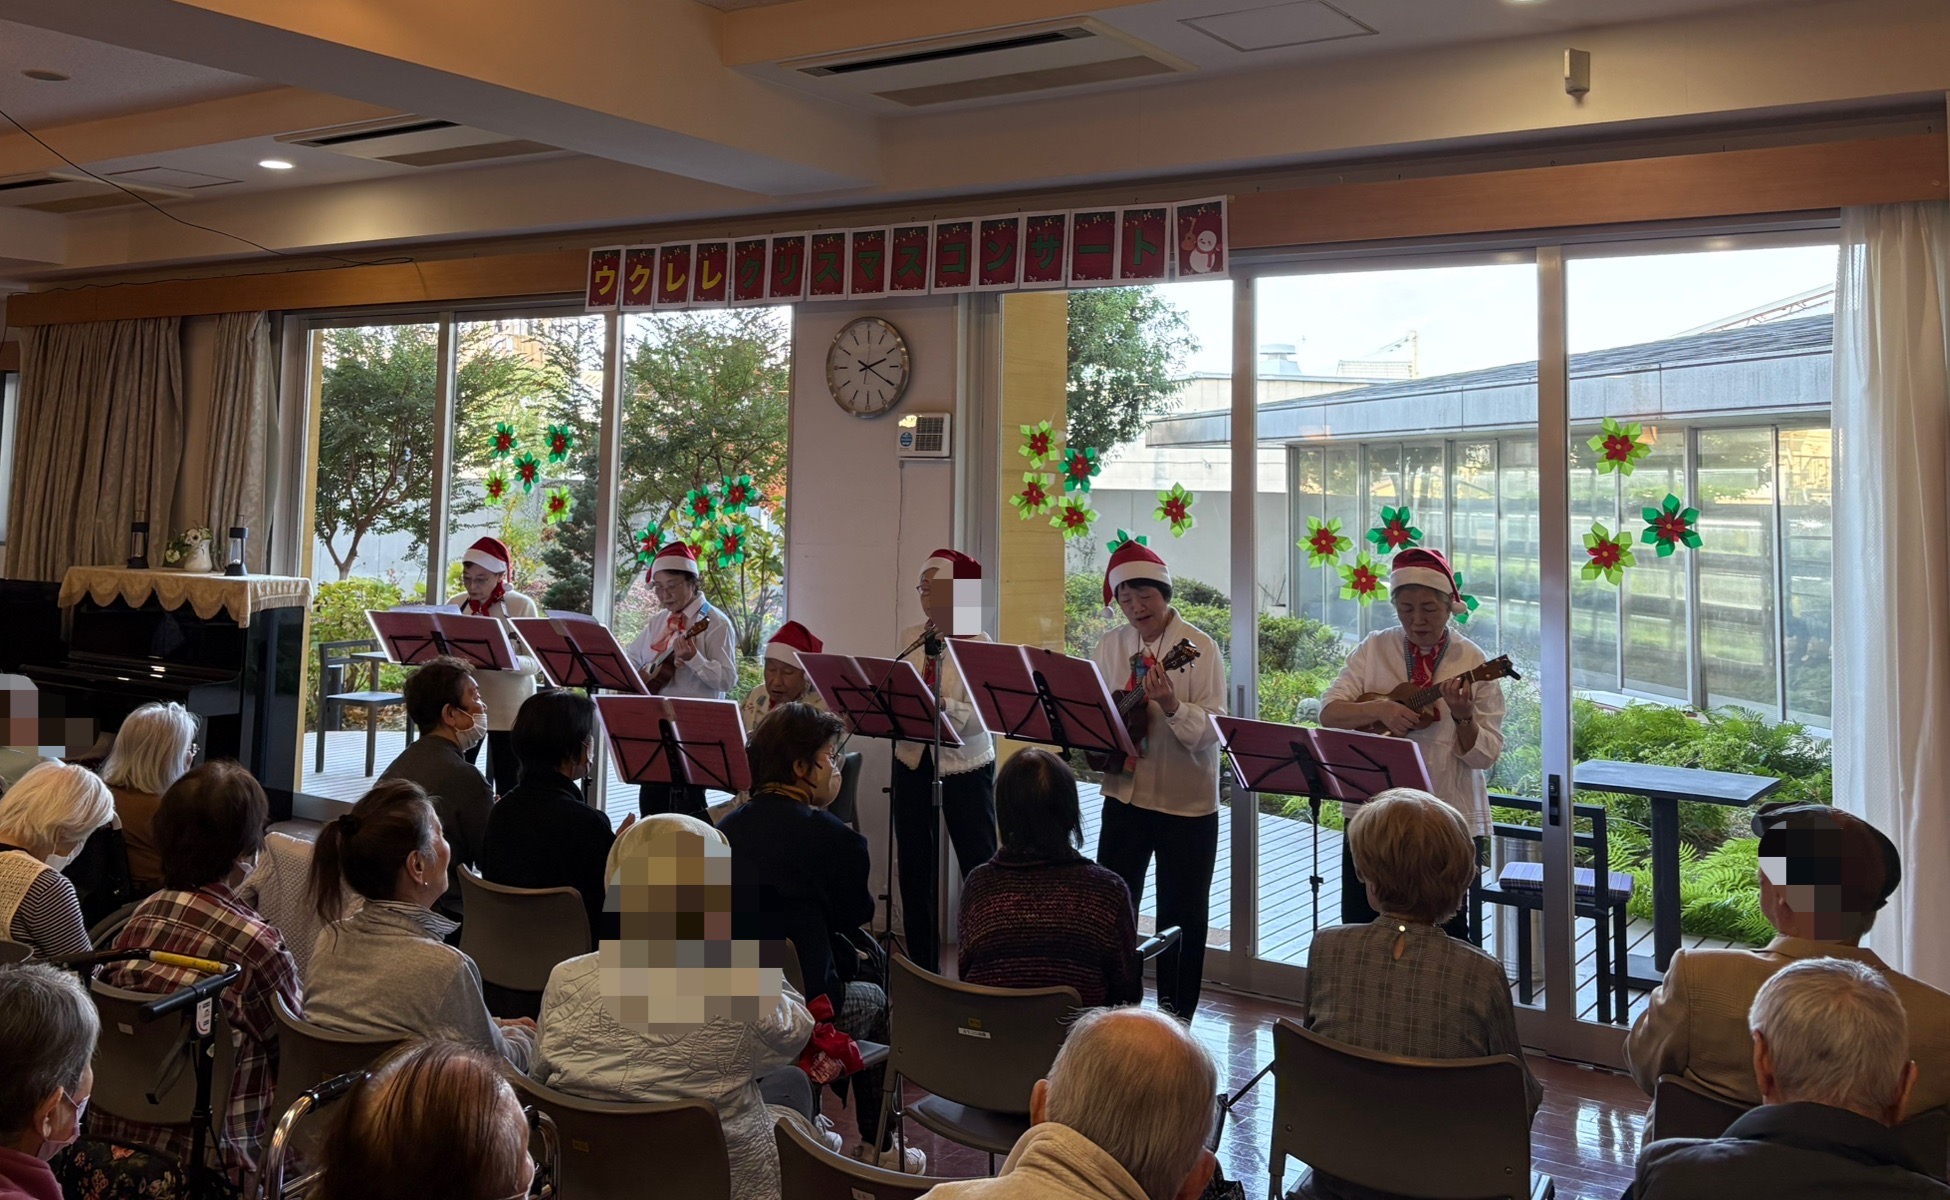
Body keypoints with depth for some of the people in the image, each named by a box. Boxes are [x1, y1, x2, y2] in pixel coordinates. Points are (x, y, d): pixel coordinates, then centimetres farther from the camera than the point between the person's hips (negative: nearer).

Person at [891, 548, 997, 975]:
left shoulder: (980, 645, -11)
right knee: (914, 867, 11)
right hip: (912, 762, 5)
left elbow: (980, 716, -18)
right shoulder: (908, 639, 6)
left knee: (979, 867, 2)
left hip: (964, 766, -5)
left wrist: (940, 706, -33)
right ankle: (922, 967, 25)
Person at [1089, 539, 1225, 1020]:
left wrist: (1171, 705, -33)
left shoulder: (1199, 647, -10)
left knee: (1181, 920, 7)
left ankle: (1175, 1018, 24)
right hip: (1125, 794, 4)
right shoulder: (1110, 645, 3)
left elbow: (1213, 731, -17)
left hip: (1186, 800, -4)